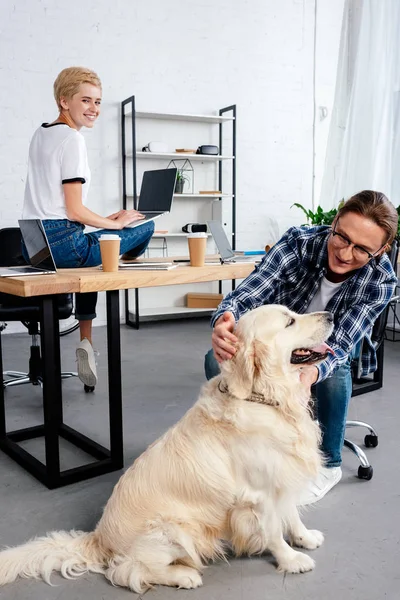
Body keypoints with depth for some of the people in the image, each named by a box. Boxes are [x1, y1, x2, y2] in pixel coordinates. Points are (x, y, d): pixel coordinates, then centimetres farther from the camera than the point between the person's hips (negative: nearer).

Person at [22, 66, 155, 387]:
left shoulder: (40, 134, 17)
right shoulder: (72, 139, -11)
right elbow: (74, 210, -16)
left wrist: (106, 219, 18)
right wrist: (115, 223, 0)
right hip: (61, 244, -9)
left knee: (88, 253, 37)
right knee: (146, 227, 0)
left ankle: (86, 341, 32)